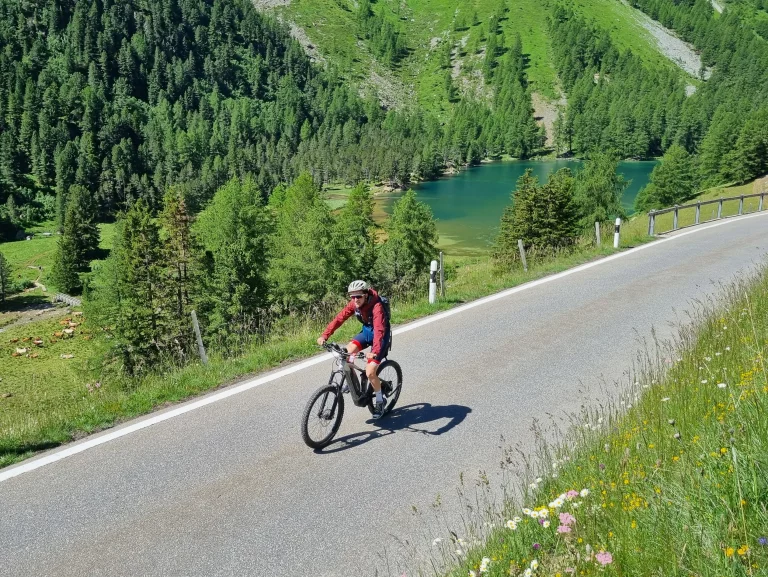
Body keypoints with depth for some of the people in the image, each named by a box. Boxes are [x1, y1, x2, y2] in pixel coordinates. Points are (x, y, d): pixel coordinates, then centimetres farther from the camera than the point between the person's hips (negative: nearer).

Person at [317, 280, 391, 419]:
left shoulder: (376, 307, -32)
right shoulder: (354, 304, -13)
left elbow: (379, 330, -43)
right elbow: (339, 318, -17)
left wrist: (374, 352, -57)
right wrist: (324, 336, -30)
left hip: (381, 335, -6)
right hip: (366, 331, 6)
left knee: (370, 372, -14)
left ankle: (380, 401, 10)